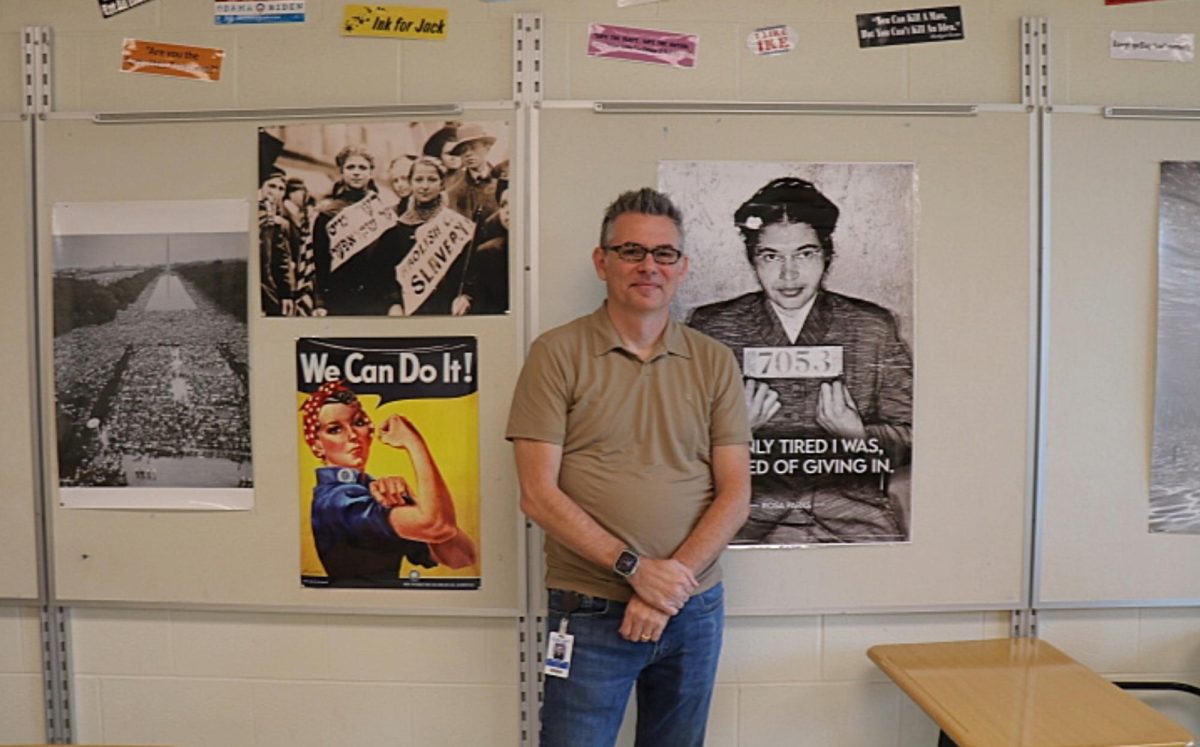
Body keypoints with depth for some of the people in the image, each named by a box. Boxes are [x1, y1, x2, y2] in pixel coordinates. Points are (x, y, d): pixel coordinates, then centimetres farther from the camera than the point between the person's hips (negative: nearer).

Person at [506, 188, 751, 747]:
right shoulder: (557, 354, -5)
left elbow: (735, 494, -1)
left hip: (694, 609, 3)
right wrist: (635, 568, -17)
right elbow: (538, 494, -10)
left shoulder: (715, 363, 3)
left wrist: (670, 584, -12)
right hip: (590, 614, -3)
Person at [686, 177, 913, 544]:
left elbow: (909, 436, 8)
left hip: (852, 504, 2)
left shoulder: (874, 328, 5)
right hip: (749, 507, -1)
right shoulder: (712, 328, 3)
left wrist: (859, 436, -12)